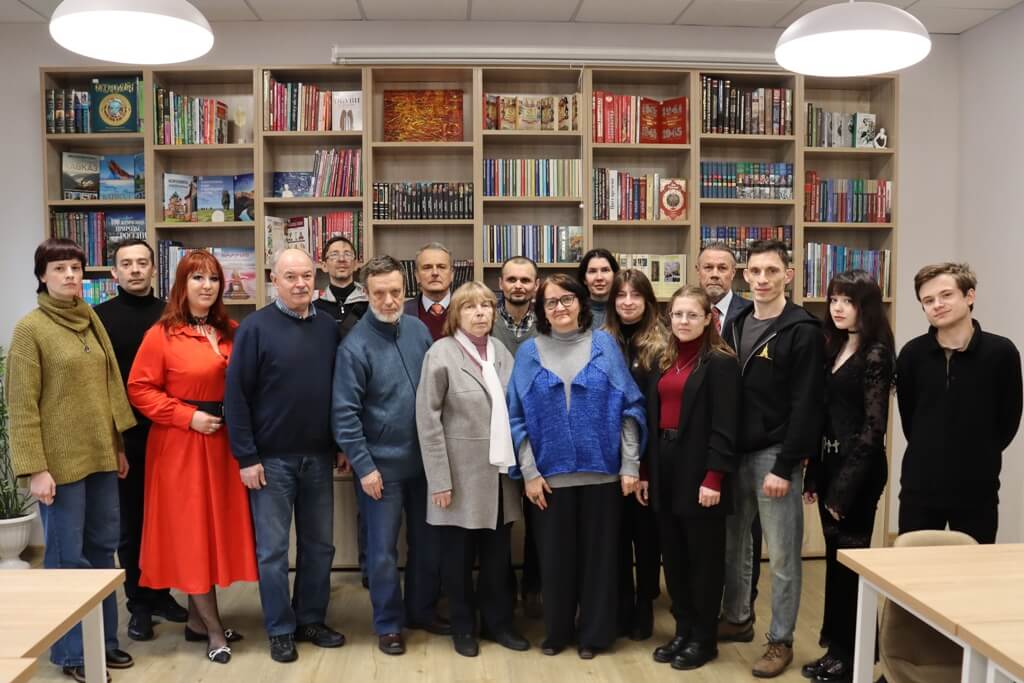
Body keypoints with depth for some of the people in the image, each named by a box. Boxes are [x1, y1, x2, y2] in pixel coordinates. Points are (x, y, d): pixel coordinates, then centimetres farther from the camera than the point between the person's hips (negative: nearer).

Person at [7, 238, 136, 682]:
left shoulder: (91, 321, 10)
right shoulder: (30, 329, -8)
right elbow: (21, 406, -11)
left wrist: (119, 445, 14)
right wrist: (34, 467, -15)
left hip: (100, 456, 6)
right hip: (61, 461, -6)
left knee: (102, 547, 13)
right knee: (67, 557, 3)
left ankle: (104, 639, 26)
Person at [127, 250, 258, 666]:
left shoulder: (232, 332, 6)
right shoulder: (162, 334, -8)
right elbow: (139, 390, -8)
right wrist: (188, 416, -14)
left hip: (224, 441, 5)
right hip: (180, 444, -5)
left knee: (217, 527, 11)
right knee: (191, 531, 2)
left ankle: (197, 620, 26)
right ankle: (214, 629, 12)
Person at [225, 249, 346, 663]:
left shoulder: (329, 328, 4)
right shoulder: (256, 327, -8)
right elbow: (235, 394, -9)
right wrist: (246, 456, -12)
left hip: (319, 457, 4)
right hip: (272, 458, -4)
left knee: (319, 544, 12)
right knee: (272, 549, 6)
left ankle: (311, 620, 28)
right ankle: (280, 630, 20)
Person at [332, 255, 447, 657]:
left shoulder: (419, 330, 1)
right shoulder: (355, 345, -14)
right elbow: (344, 412, -14)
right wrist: (364, 466, -14)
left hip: (424, 458, 5)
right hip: (382, 464, -5)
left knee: (428, 542, 16)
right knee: (384, 549, 7)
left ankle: (422, 610, 35)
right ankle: (388, 624, 25)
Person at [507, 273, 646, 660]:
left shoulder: (604, 345, 1)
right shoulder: (529, 352, 2)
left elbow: (629, 407, -1)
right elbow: (517, 418, 1)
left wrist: (630, 466, -5)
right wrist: (529, 473, -5)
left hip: (601, 472, 0)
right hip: (550, 475, 1)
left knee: (598, 554, 9)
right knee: (554, 555, 10)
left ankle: (594, 634, 25)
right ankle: (556, 632, 28)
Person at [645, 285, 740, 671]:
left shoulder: (720, 363, -7)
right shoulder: (663, 362, 13)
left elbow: (724, 426, -13)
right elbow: (651, 420, 12)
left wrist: (714, 477, -19)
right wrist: (645, 471, 8)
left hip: (699, 472, -6)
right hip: (665, 470, 7)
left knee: (704, 558, 6)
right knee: (673, 558, 13)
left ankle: (704, 638, 19)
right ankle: (682, 630, 26)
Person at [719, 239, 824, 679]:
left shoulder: (803, 331, -9)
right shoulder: (736, 326, 11)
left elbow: (806, 406, -14)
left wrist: (784, 467, -17)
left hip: (775, 456, -6)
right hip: (737, 454, 6)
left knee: (782, 556, 4)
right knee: (733, 544, 16)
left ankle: (780, 641, 18)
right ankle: (736, 620, 34)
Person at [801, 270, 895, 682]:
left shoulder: (875, 354, -12)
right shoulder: (835, 348, 11)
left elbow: (873, 428, -15)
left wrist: (845, 486, -15)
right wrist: (814, 474, 8)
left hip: (859, 468, -8)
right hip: (830, 462, 8)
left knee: (851, 559, 2)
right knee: (835, 558, 14)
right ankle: (837, 647, 25)